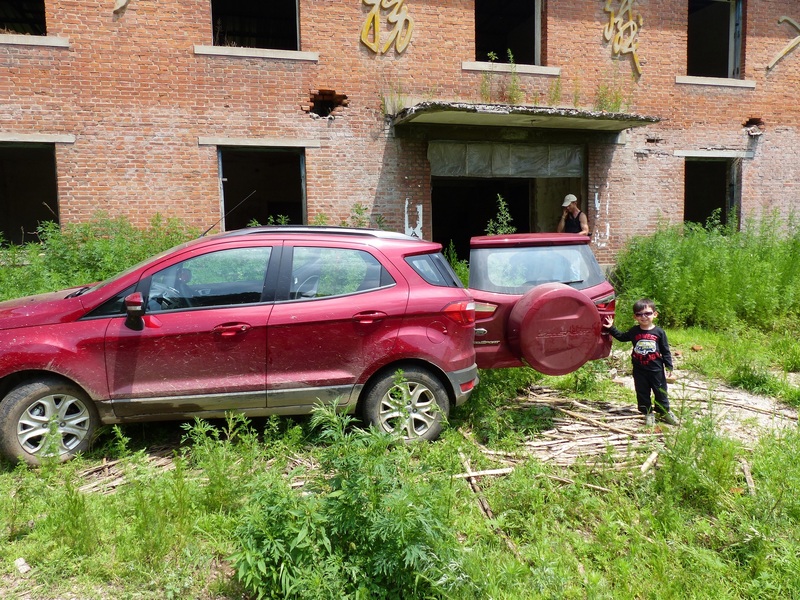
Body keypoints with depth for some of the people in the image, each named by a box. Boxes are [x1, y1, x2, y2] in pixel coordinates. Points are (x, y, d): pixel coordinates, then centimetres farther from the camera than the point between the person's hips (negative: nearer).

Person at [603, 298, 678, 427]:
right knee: (642, 392, 8)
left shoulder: (659, 332, -5)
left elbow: (665, 350, 0)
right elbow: (621, 337, 17)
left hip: (656, 369, -2)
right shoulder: (634, 331, 0)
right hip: (639, 370, 2)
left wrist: (669, 365, -2)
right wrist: (611, 328, 9)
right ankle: (648, 413, 20)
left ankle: (665, 412, 26)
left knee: (661, 391, 10)